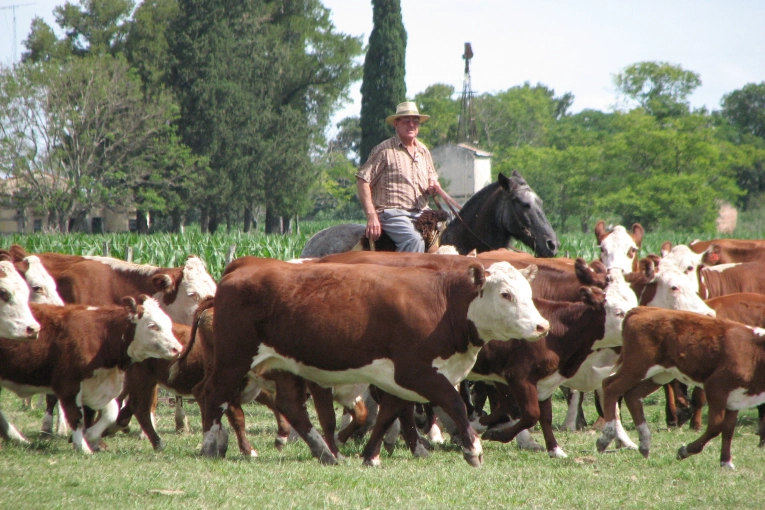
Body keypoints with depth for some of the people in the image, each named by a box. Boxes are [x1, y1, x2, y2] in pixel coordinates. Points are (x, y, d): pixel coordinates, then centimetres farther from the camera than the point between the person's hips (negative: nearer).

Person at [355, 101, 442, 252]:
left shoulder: (424, 151, 18)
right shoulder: (384, 150, -1)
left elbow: (432, 178, 31)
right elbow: (362, 181, -6)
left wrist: (433, 186, 3)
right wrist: (371, 216, -14)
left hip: (421, 214, 7)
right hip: (393, 214, -7)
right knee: (415, 240, -33)